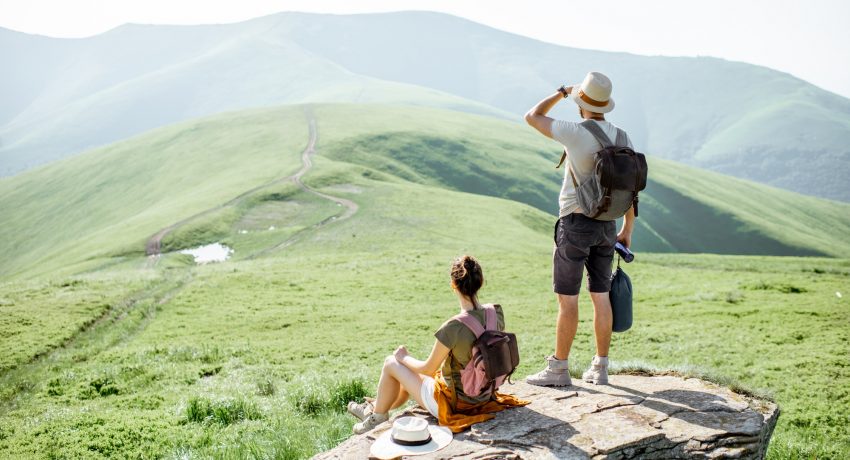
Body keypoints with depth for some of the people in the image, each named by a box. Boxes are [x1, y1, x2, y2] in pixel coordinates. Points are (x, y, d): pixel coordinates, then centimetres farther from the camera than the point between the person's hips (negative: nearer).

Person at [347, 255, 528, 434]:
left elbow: (428, 368, -16)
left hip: (453, 403, -7)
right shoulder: (497, 313, -10)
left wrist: (404, 357, 5)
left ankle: (377, 417, 37)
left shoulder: (452, 328, -31)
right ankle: (375, 407, 52)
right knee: (414, 370, 29)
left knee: (391, 363, 13)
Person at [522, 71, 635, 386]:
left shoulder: (576, 133, -16)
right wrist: (627, 230, 16)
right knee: (601, 297, 11)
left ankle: (558, 369, 8)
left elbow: (532, 117, -2)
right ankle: (599, 368, 18)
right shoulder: (622, 138, 3)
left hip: (575, 224, -6)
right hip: (606, 225, 6)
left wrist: (562, 93, 11)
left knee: (567, 299, 1)